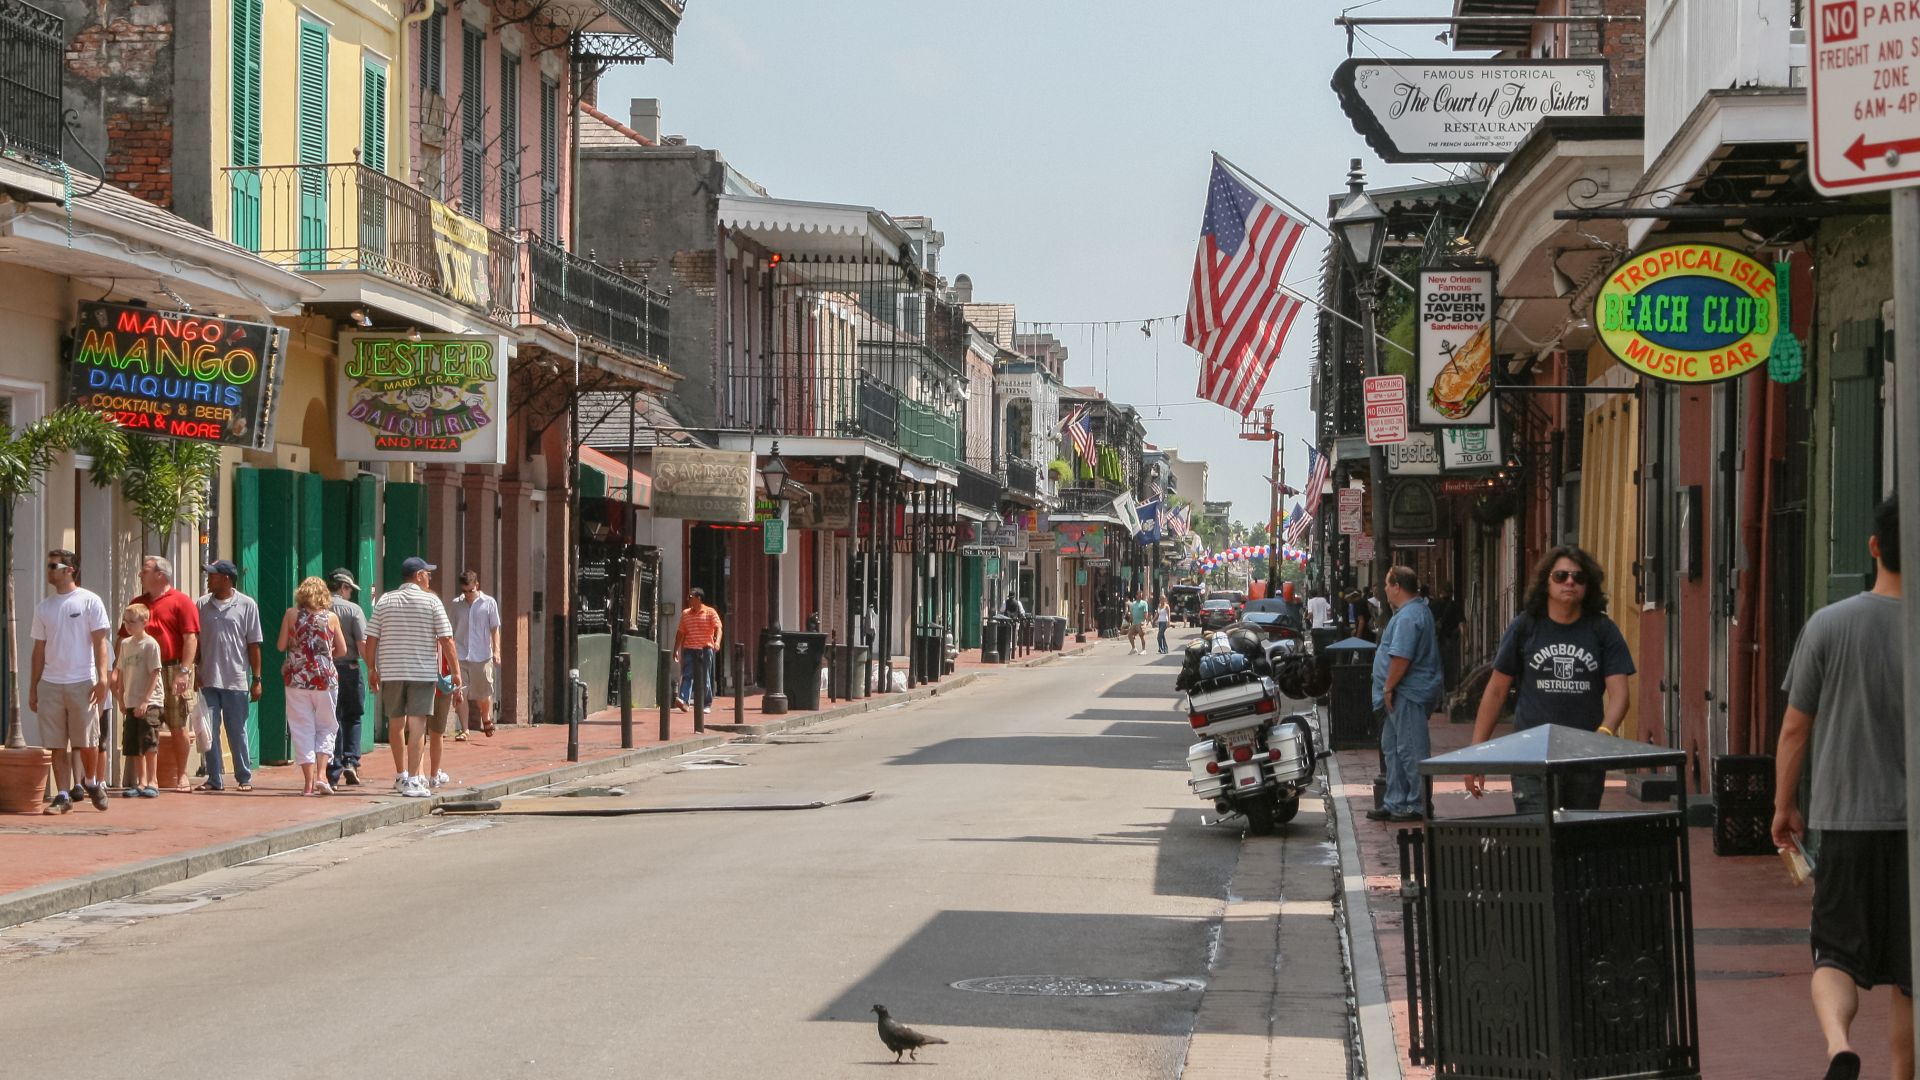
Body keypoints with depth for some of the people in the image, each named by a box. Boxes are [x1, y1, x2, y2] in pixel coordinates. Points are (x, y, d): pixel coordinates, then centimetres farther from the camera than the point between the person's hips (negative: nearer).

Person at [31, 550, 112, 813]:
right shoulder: (43, 607, 12)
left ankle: (91, 782, 24)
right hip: (50, 683, 4)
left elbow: (100, 642, -4)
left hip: (82, 683, -4)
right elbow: (39, 649, 16)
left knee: (87, 741, 0)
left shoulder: (90, 602, -1)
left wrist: (102, 678, -13)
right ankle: (63, 796, 5)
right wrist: (33, 688, 13)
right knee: (57, 745, 2)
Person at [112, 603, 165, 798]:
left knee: (149, 744, -8)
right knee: (134, 747, 7)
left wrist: (145, 701, -17)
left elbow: (154, 674, -12)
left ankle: (152, 782, -1)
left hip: (149, 703, -7)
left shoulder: (151, 644, -9)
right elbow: (120, 673, 17)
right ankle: (141, 782, 14)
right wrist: (121, 699, 13)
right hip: (131, 703, 7)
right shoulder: (125, 644, 11)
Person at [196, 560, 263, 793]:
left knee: (237, 732, 4)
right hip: (208, 680, 3)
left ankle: (244, 777, 13)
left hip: (236, 680, -3)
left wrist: (256, 679, -1)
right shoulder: (202, 604, 7)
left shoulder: (246, 605, 0)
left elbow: (253, 645, 0)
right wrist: (194, 673, 3)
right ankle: (214, 778, 8)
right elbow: (194, 640, 10)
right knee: (209, 731, 1)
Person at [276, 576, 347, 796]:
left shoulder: (291, 615, -2)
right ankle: (321, 774, -5)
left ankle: (308, 781, 1)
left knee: (302, 729, 5)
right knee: (326, 727, 11)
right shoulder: (331, 617, -1)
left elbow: (281, 646, 1)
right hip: (325, 677, 0)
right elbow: (342, 650, 6)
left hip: (296, 677, 0)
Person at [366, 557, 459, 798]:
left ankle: (400, 775, 29)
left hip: (390, 670, 3)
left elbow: (371, 639, 4)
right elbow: (446, 639, -5)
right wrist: (455, 671, 0)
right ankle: (412, 780, -11)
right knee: (417, 724, -5)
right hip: (423, 672, -3)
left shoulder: (384, 601, 7)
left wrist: (372, 670, 12)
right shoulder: (431, 602, -2)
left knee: (396, 723, 15)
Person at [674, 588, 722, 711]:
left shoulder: (710, 612, 2)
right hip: (689, 649, 3)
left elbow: (718, 628, -9)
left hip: (705, 649, -3)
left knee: (705, 678, 2)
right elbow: (680, 632, 19)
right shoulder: (685, 614, 15)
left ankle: (706, 704, 11)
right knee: (687, 675, -13)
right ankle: (684, 700, -26)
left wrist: (717, 641, -27)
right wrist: (676, 650, 17)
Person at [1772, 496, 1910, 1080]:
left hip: (1844, 819, 0)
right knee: (1907, 972, 11)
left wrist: (1784, 806, 13)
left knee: (1837, 954, 6)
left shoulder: (1829, 625, -5)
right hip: (1914, 823, 0)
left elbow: (1795, 729, 0)